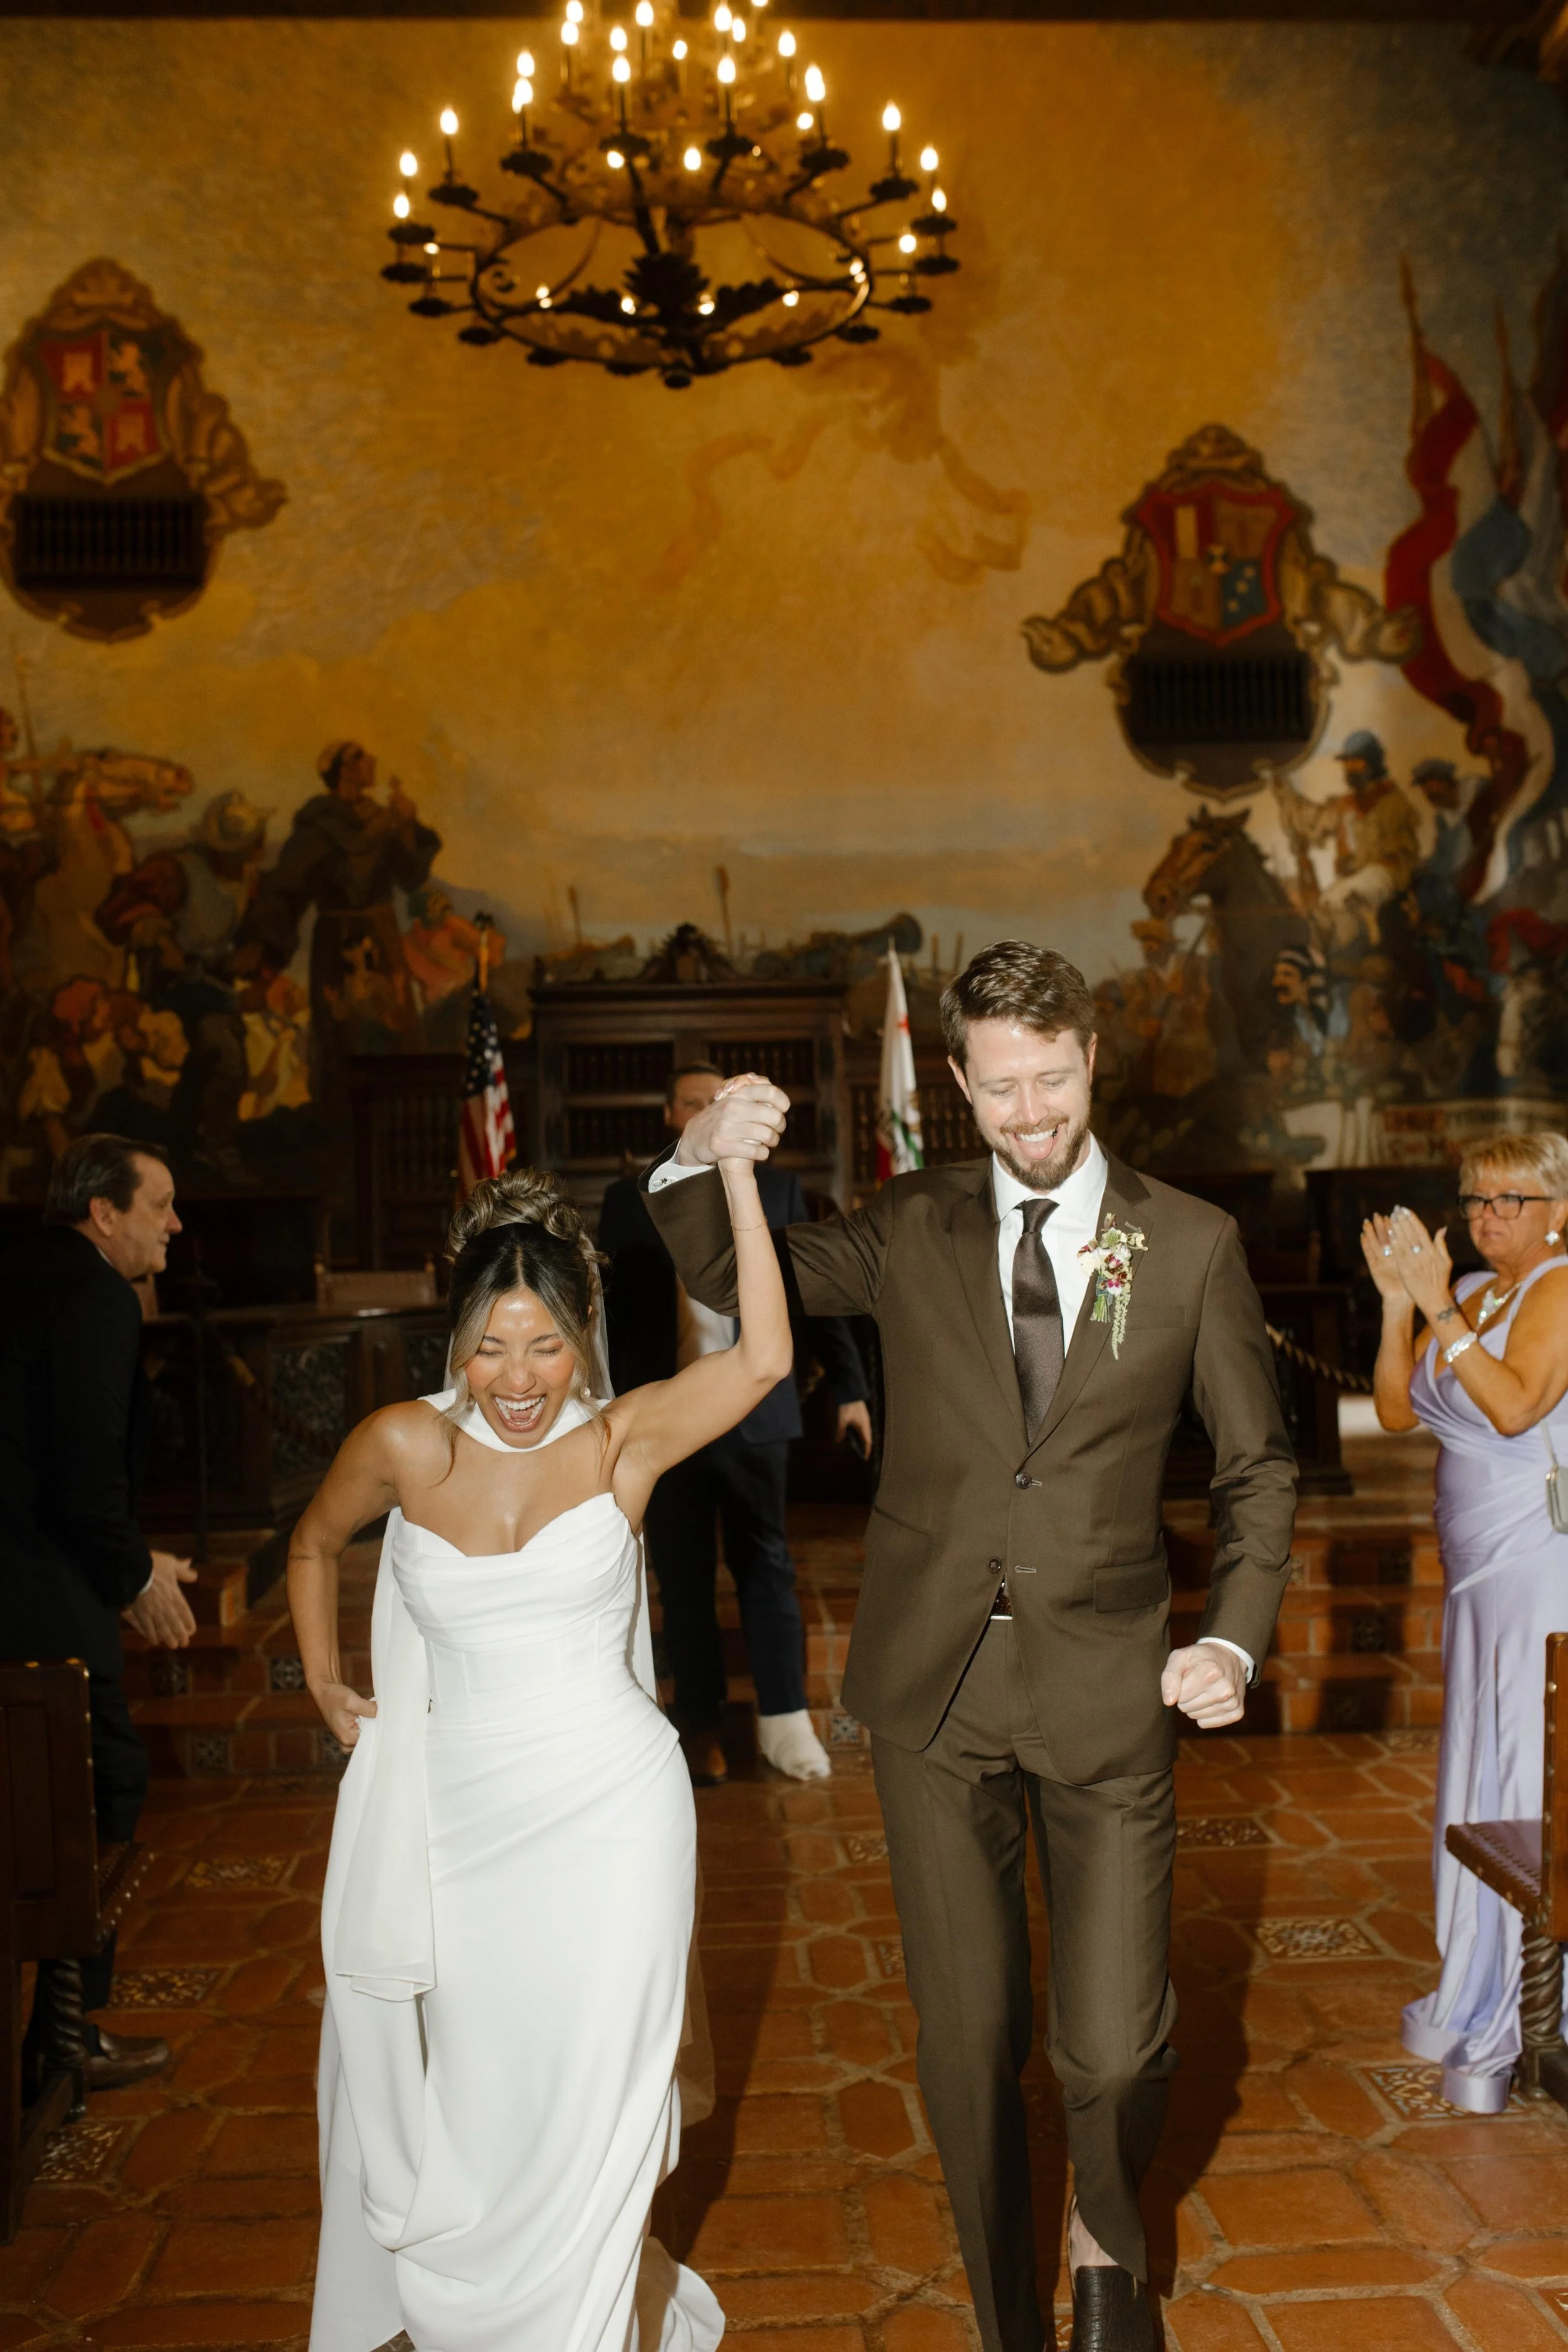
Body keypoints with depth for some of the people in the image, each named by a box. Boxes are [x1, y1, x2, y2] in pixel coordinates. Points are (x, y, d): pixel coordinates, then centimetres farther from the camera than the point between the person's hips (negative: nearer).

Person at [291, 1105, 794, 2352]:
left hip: (608, 1815, -3)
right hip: (462, 1819, 3)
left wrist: (738, 1172, -29)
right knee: (478, 2099, 15)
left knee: (595, 2103, 7)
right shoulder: (404, 1445, -4)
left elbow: (762, 1358, -26)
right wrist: (325, 1685, 13)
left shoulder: (625, 1441, -9)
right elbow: (315, 1545, 17)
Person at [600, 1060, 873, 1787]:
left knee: (766, 1564, 4)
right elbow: (611, 1312, 7)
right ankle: (700, 1724, 18)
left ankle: (784, 1720, 13)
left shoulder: (777, 1190, 6)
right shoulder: (629, 1201, 6)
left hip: (754, 1412, 0)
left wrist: (849, 1387, 1)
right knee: (682, 1576, 8)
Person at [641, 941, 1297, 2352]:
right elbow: (732, 1281, 12)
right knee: (968, 2043, 11)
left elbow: (1259, 1466, 7)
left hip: (1107, 1691, -1)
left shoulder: (1193, 1246, 0)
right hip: (935, 1694, 1)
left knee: (1115, 2050, 0)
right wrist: (701, 1162, -10)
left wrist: (1237, 1638, -7)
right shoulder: (909, 1230, 3)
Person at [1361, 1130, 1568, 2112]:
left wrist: (1437, 1306, -23)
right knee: (1476, 1783, 14)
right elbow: (1397, 1410, 6)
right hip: (1479, 1571, 8)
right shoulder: (1471, 1293, 12)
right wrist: (1398, 1299, -4)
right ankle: (1475, 2002, 28)